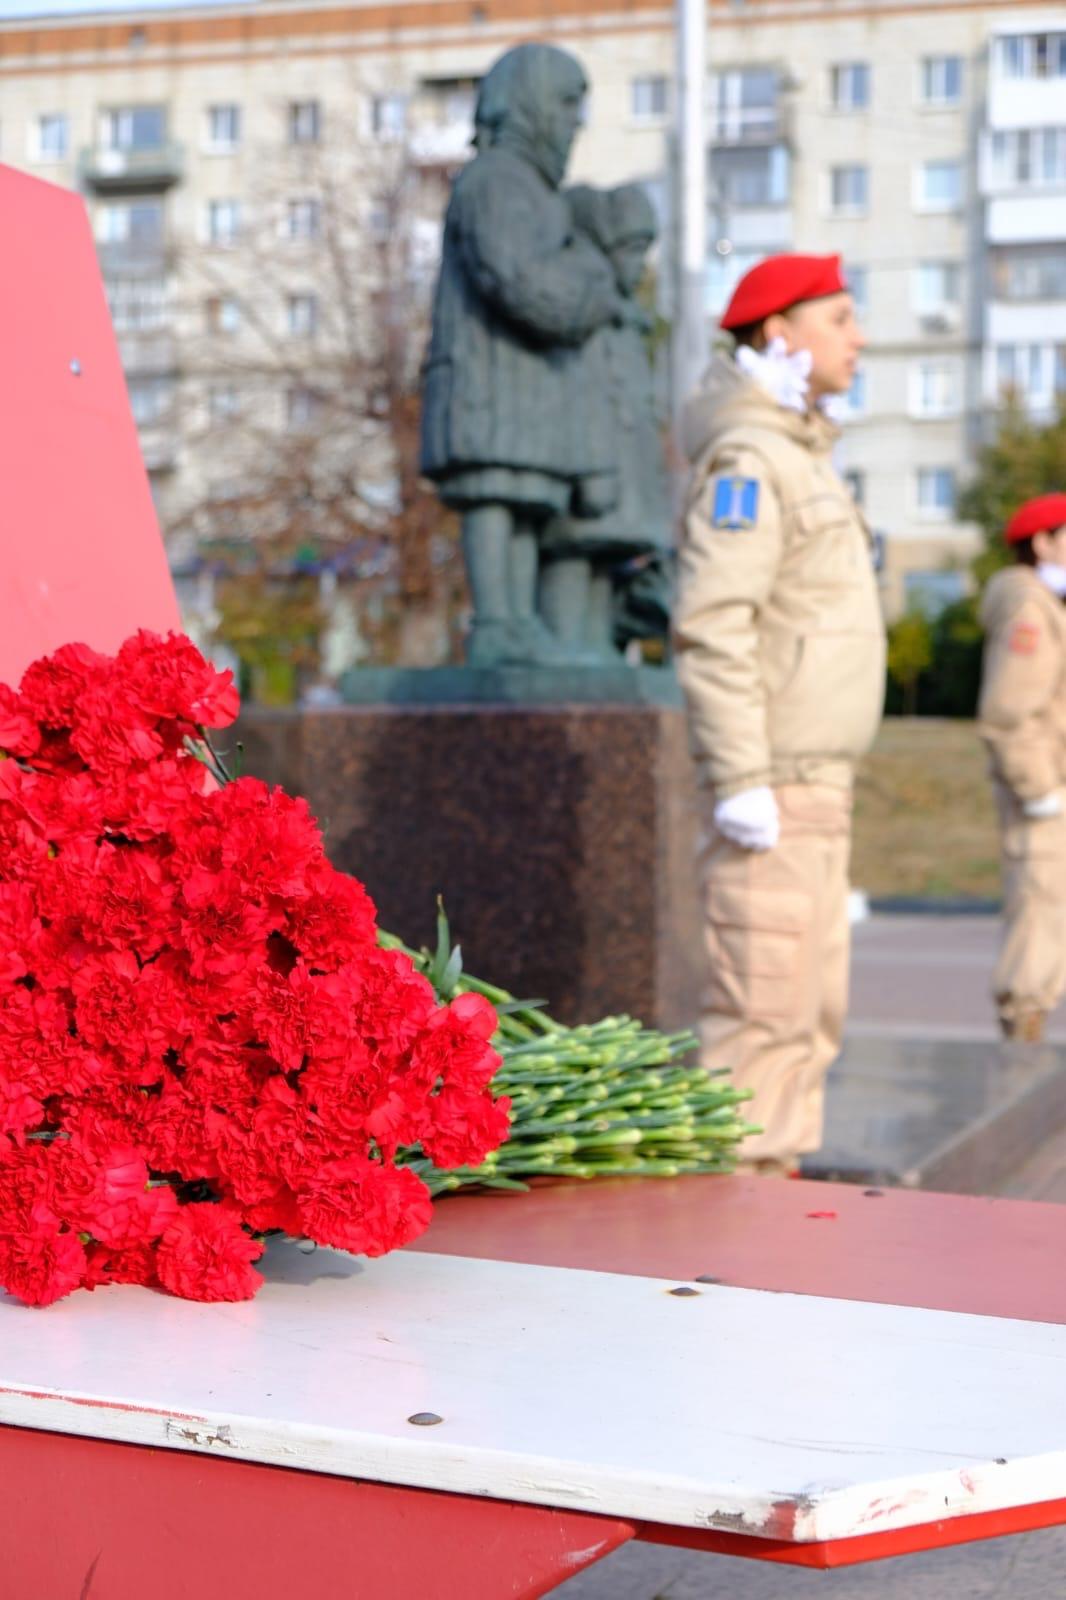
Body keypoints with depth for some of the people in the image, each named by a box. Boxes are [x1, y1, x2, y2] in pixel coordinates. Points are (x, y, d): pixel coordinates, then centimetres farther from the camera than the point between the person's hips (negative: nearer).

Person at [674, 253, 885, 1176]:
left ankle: (777, 1171, 19)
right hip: (776, 783, -10)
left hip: (817, 781, 10)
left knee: (814, 1005, 13)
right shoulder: (748, 459, -11)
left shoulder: (802, 457, 20)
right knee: (765, 1004, -9)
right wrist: (742, 780, -24)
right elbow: (712, 628, -20)